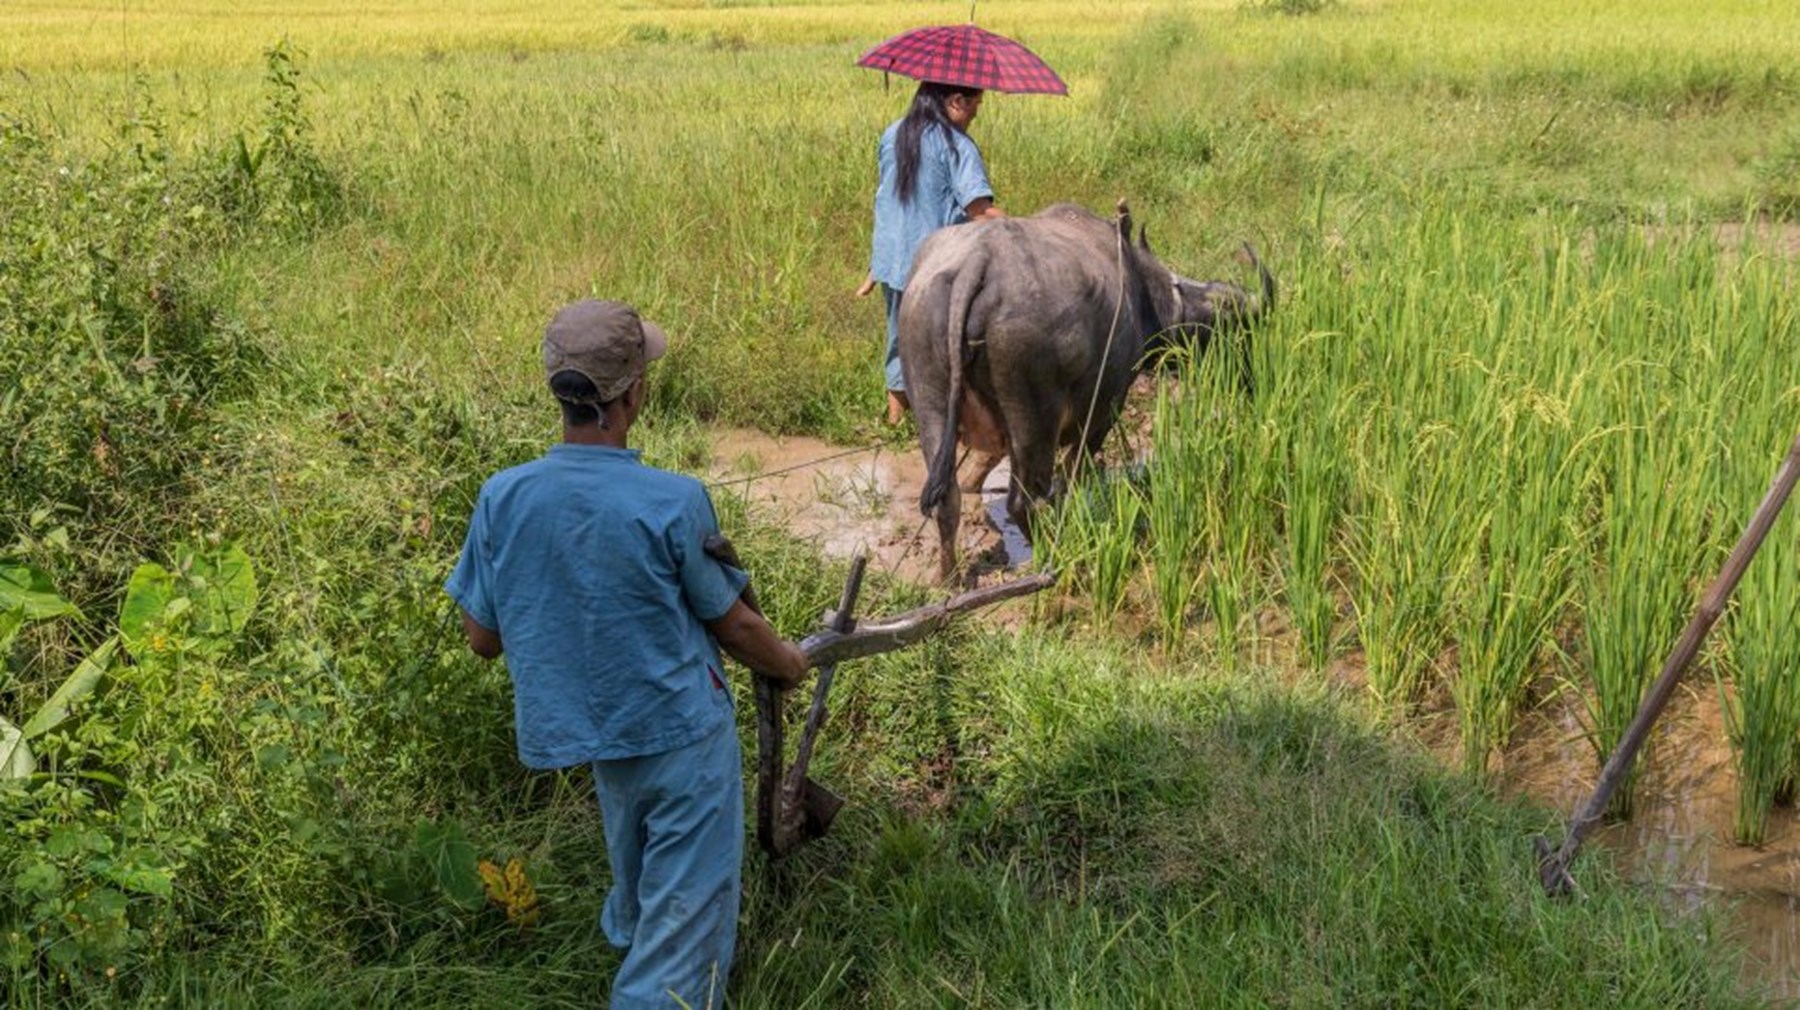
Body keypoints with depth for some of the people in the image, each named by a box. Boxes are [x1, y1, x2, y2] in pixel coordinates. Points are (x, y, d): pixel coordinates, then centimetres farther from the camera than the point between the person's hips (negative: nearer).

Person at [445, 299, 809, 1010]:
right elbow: (732, 624, -9)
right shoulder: (673, 503, -24)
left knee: (639, 883, 33)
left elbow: (482, 638, -3)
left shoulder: (502, 499, -14)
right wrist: (786, 663, 12)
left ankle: (626, 939, 57)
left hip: (587, 729, 6)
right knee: (685, 919, 7)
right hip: (681, 732, -5)